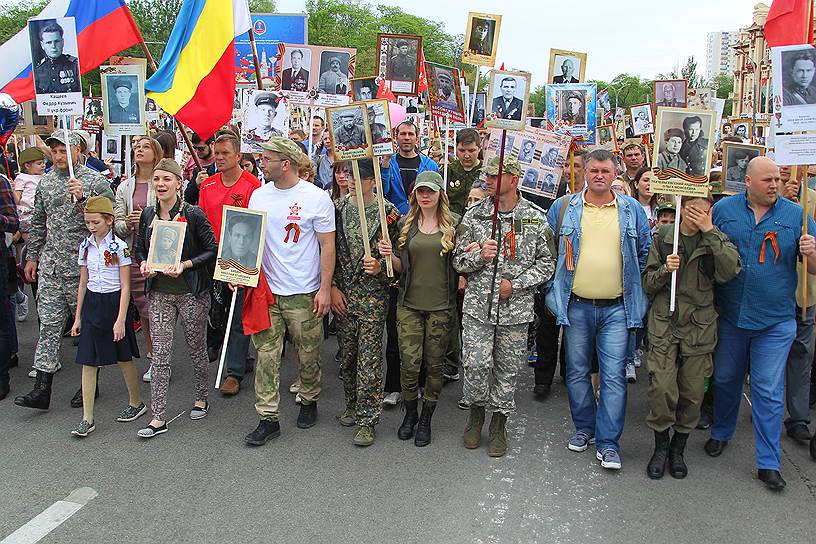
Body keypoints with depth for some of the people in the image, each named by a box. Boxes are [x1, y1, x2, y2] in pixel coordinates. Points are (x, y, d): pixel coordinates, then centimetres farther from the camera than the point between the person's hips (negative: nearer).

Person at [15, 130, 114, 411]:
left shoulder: (95, 181, -6)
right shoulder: (46, 181, 11)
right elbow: (38, 222, 20)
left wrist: (81, 197, -24)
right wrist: (32, 256, 19)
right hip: (50, 265, 5)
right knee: (48, 324, 4)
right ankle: (42, 388, 8)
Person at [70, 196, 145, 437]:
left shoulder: (119, 247, -9)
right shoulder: (85, 246, 6)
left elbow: (125, 286, -10)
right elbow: (83, 283, 13)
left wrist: (120, 319, -14)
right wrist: (78, 317, 12)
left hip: (113, 303, -4)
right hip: (91, 304, 4)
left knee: (124, 358, 8)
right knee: (88, 362, 1)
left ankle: (136, 402, 28)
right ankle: (87, 418, 6)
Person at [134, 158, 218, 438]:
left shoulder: (193, 214, -10)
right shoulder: (148, 214, 5)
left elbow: (213, 249, -9)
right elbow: (139, 248, 16)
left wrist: (185, 265, -19)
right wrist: (144, 264, -5)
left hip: (191, 293, -3)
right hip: (159, 294, 4)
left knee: (196, 349, 11)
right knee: (160, 355, 2)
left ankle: (201, 398, 34)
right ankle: (158, 417, 8)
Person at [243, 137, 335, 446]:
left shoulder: (316, 198, -8)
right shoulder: (258, 196, 6)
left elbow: (328, 246, -6)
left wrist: (325, 289, -10)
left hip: (304, 293, -3)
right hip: (266, 291, 4)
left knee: (308, 354, 11)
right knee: (266, 356, 3)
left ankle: (309, 401, 35)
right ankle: (268, 419, 12)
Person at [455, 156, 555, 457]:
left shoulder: (536, 217, 0)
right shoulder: (473, 215, 2)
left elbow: (546, 263, 3)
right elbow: (458, 261, 4)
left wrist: (515, 284, -10)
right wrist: (479, 255, -18)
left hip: (516, 309, 0)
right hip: (478, 307, 0)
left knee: (508, 369, 9)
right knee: (476, 364, -7)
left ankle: (498, 423, 28)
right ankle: (476, 412, 22)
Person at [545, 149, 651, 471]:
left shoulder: (632, 209, 4)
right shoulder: (563, 207, 3)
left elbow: (645, 254, 13)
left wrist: (636, 289, 10)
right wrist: (554, 289, 8)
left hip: (617, 308, -1)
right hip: (576, 307, 1)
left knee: (614, 375, -2)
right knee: (577, 372, 11)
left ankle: (609, 443, 8)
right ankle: (584, 428, 30)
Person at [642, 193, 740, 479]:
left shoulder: (716, 239, 2)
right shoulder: (663, 236, 2)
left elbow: (730, 272, -17)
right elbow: (648, 283, 5)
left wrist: (710, 231, -18)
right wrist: (665, 269, -16)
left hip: (700, 326, 1)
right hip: (664, 324, -1)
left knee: (693, 393, 6)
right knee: (662, 389, -8)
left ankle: (678, 447, 27)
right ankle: (661, 446, 15)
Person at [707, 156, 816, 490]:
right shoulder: (723, 210, -1)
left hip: (776, 321, -1)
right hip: (730, 315, 1)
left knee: (769, 391, 3)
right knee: (725, 379, 17)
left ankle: (768, 462, 15)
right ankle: (721, 432, 40)